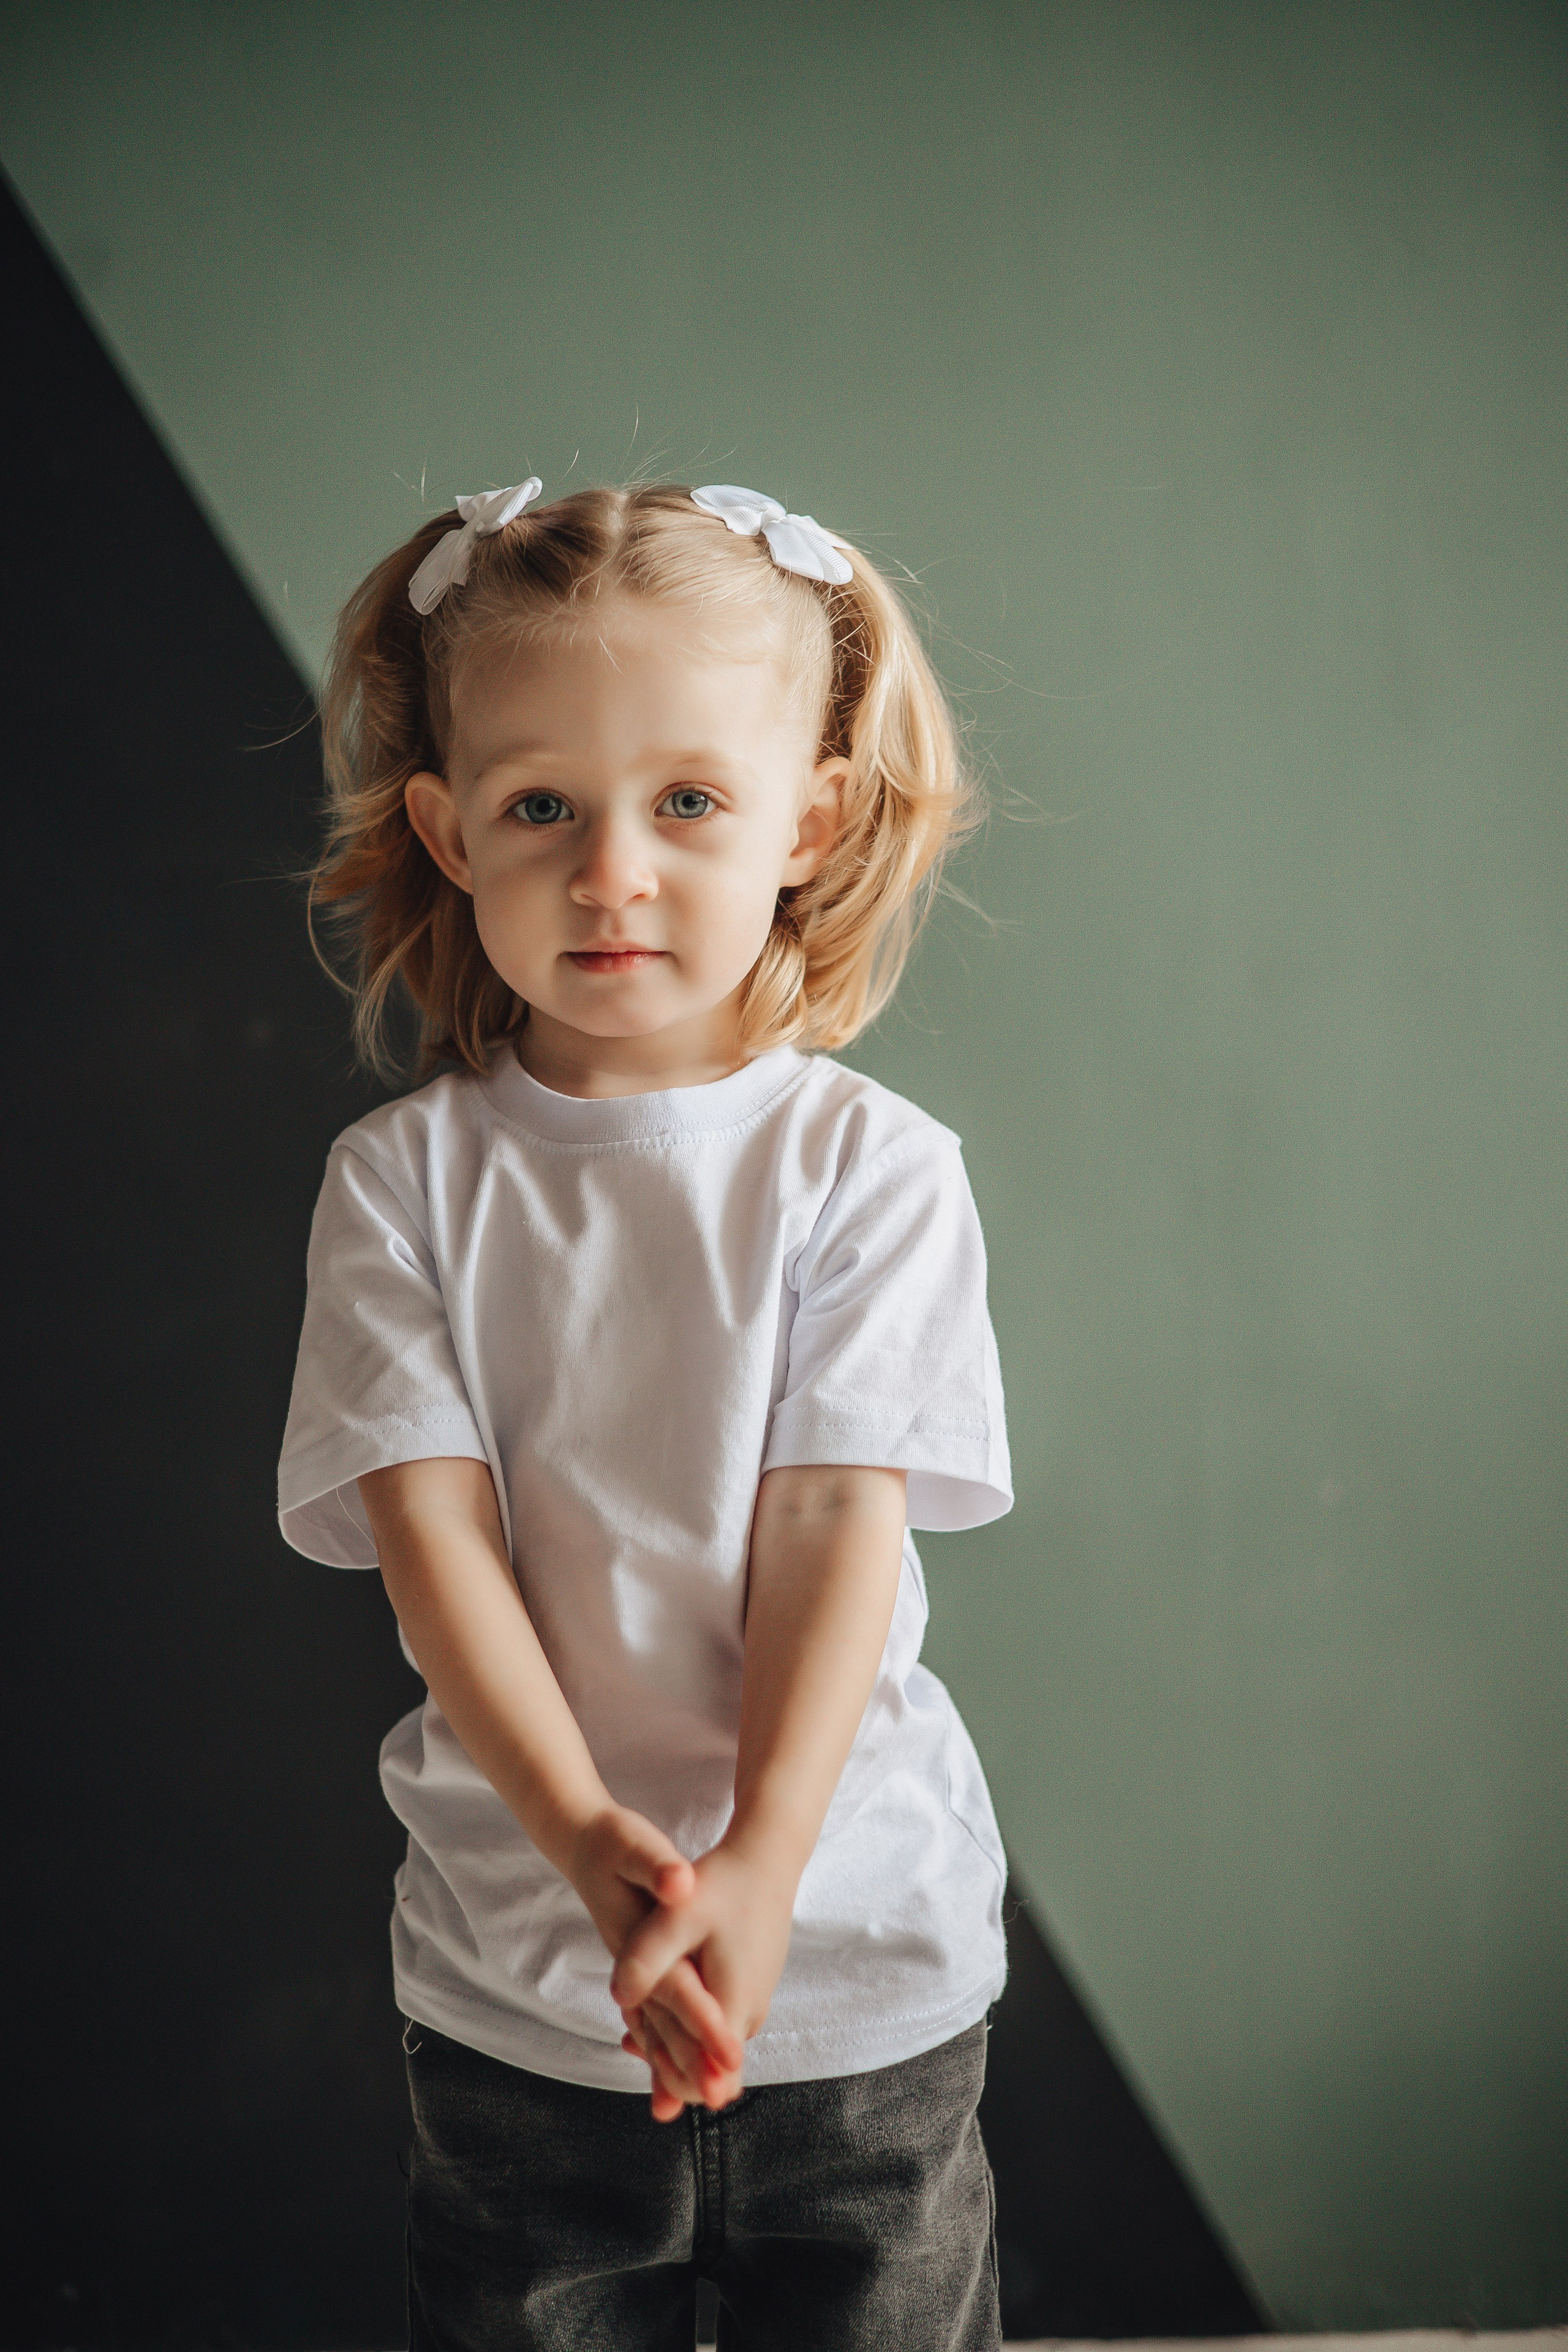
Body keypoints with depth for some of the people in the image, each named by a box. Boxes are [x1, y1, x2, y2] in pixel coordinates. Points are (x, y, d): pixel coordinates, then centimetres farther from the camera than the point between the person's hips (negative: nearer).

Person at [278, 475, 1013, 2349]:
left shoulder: (867, 1165, -6)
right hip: (514, 1996, 1)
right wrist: (596, 1846, -24)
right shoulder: (403, 1178, -4)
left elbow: (838, 1524, -11)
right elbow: (431, 1529, -11)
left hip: (858, 1972, 0)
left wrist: (757, 1864, -23)